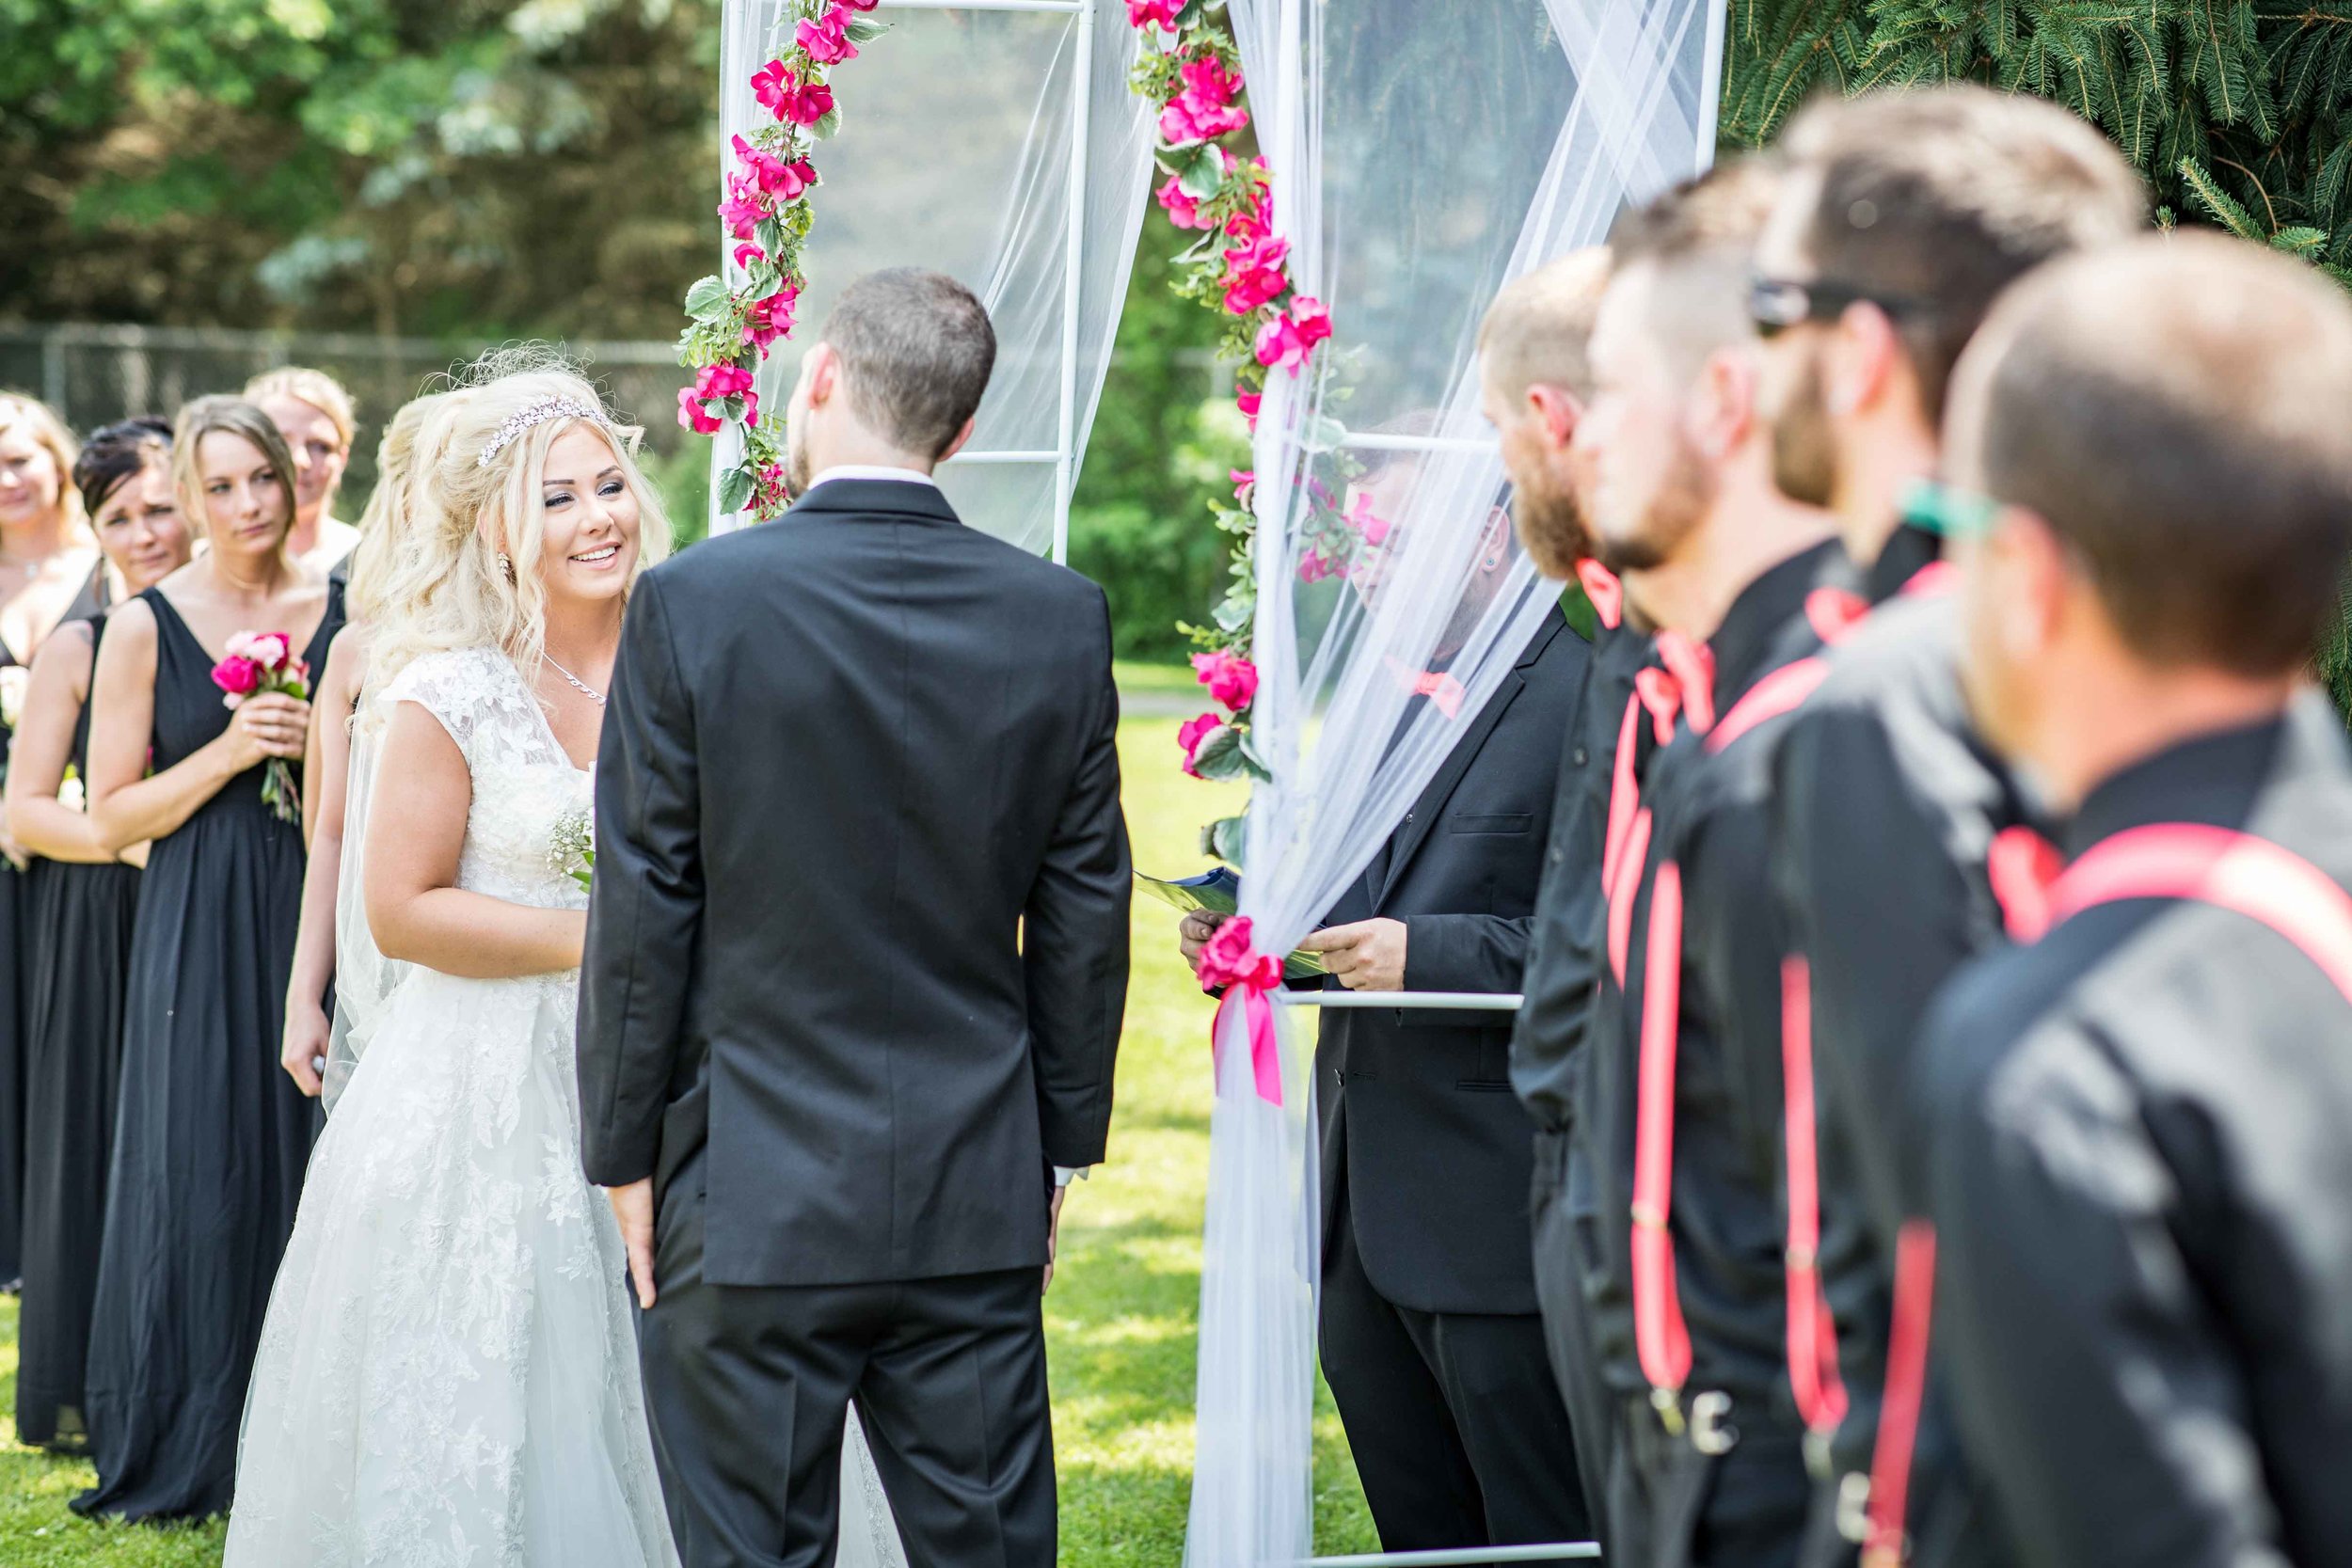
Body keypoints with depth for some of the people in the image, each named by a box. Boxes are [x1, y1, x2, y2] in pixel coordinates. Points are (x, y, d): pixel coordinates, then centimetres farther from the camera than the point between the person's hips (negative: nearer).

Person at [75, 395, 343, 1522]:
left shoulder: (342, 611, 6)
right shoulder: (146, 626, -1)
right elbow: (111, 816, -3)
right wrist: (226, 755, -14)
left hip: (320, 918, 2)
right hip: (202, 933, -2)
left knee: (316, 1164, 3)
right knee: (202, 1176, 0)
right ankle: (190, 1448, 12)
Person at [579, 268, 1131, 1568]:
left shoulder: (694, 599, -10)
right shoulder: (1061, 618, -1)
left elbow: (644, 909, -7)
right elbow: (1084, 915, 5)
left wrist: (624, 1156, 3)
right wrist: (1060, 1150, 14)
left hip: (749, 1202, -3)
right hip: (979, 1206, 3)